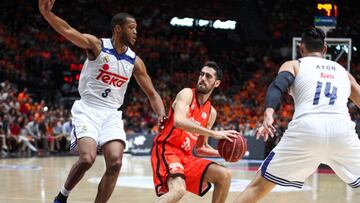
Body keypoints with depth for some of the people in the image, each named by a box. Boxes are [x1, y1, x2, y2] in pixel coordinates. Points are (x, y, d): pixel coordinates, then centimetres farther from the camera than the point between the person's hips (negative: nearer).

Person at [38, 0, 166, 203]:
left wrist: (163, 118, -8)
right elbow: (68, 30, -23)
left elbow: (152, 93, 10)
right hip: (88, 110, -5)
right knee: (87, 159, -22)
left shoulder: (135, 61, 5)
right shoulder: (97, 45, -7)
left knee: (115, 164, -12)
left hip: (111, 114, 5)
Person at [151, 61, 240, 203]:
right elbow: (179, 121, -27)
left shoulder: (211, 112, 14)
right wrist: (214, 133, -27)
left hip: (186, 157, 7)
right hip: (166, 150, -7)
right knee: (178, 190, -32)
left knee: (224, 175, -3)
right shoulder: (187, 94, -6)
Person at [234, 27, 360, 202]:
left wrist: (269, 113, -16)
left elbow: (277, 86, 0)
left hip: (306, 129, -1)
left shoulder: (293, 65, 21)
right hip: (342, 130, 1)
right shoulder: (343, 71, 31)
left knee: (258, 186, 11)